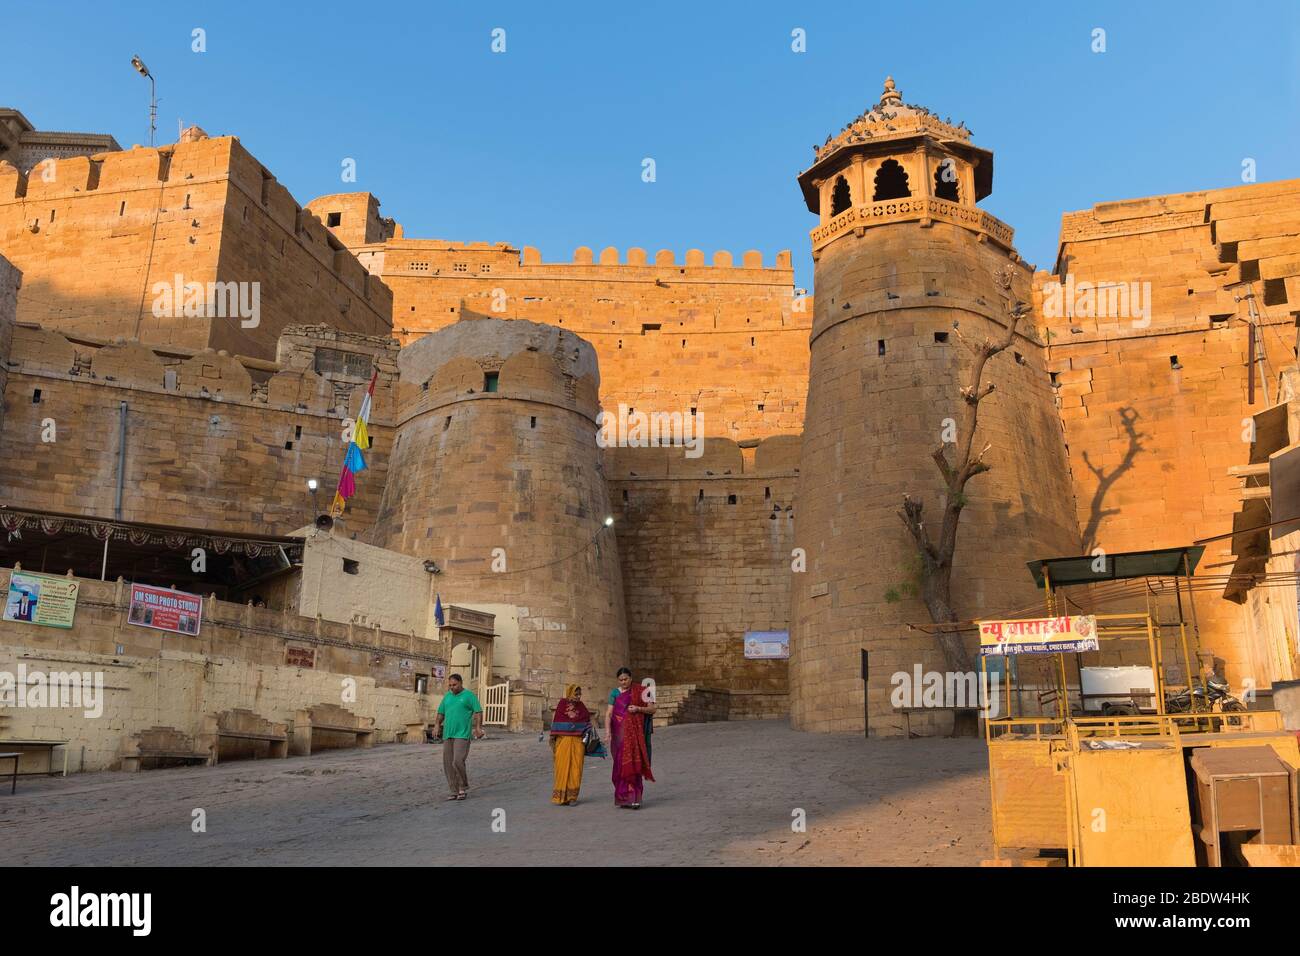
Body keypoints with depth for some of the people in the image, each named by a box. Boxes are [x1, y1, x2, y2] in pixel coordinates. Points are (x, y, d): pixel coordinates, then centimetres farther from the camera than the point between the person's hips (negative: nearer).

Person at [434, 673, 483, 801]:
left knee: (458, 761, -17)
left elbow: (478, 711, -6)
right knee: (448, 764, 3)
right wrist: (437, 727, 2)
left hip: (462, 735, -6)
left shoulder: (469, 695, -2)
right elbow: (441, 712, 18)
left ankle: (464, 788, 4)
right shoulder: (447, 696, 15)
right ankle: (455, 792, 12)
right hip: (448, 735, 6)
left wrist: (478, 727, -18)